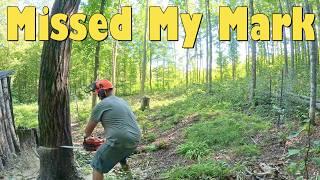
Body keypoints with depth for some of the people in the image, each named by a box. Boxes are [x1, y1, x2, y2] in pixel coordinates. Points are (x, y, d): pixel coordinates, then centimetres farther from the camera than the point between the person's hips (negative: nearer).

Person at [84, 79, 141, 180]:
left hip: (120, 141, -7)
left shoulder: (101, 105, -1)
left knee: (98, 166, 7)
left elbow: (89, 128, 12)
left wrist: (86, 137, 33)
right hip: (135, 140, 7)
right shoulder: (122, 101, 20)